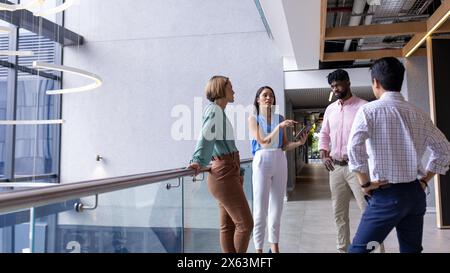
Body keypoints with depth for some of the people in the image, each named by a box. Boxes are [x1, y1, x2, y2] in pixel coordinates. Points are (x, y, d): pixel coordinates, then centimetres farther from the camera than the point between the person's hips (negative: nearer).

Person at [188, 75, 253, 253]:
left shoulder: (220, 112, 18)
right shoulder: (214, 109, -10)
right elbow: (207, 137, -25)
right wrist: (198, 162, -36)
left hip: (227, 173, 9)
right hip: (225, 174, -9)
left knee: (228, 225, 11)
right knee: (245, 223, -4)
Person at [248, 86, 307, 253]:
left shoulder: (280, 118, 10)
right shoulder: (253, 119, 1)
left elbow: (284, 146, 9)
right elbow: (263, 142, -11)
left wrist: (299, 142, -9)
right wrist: (279, 127, -20)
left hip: (280, 162, 4)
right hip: (262, 162, -4)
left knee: (277, 206, 10)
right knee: (260, 208, -3)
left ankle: (274, 246, 22)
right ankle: (258, 248, 6)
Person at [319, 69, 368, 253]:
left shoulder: (363, 106, -5)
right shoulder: (330, 109, 14)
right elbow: (324, 134, 20)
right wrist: (323, 155, 5)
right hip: (336, 167, 6)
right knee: (339, 213, 12)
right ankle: (342, 248, 25)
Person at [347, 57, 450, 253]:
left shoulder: (369, 110, -8)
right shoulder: (418, 113, 8)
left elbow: (355, 147, -22)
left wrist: (365, 183, -11)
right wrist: (424, 180, 16)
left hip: (387, 195, -6)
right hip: (415, 194, 6)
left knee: (359, 249, 4)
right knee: (411, 249, 17)